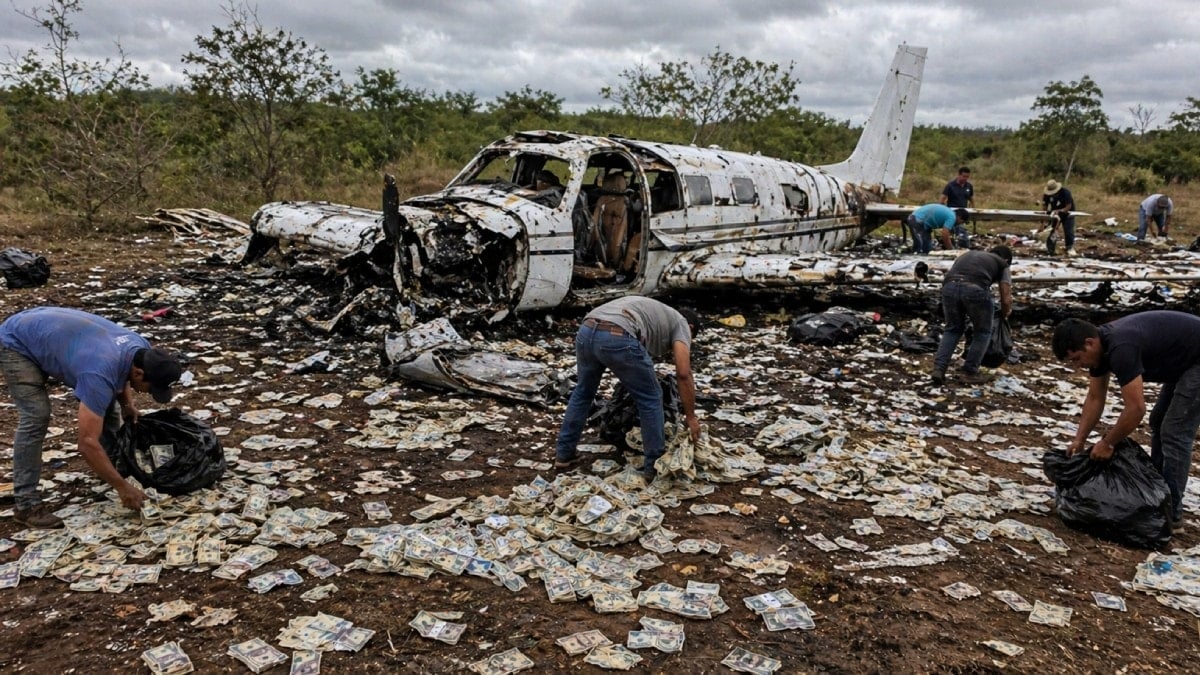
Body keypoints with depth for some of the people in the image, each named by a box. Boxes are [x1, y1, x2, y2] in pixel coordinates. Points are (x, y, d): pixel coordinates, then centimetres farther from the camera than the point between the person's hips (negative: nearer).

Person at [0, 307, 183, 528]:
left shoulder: (142, 349, -16)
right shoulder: (99, 374, -39)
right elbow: (88, 443, -39)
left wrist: (127, 404, -5)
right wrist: (122, 487, -34)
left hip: (52, 333, 8)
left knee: (104, 401, 5)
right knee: (36, 416, -20)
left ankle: (115, 462, 21)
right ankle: (26, 505, -13)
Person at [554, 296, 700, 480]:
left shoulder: (652, 309, 44)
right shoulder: (680, 323, 22)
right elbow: (683, 374, 11)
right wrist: (690, 416, 20)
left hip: (586, 332, 7)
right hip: (618, 339, -7)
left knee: (583, 391, 31)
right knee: (651, 398, 14)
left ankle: (564, 454, 37)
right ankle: (655, 466, 22)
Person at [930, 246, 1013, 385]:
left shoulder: (968, 254, 38)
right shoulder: (1002, 264, 25)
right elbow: (1006, 299, 17)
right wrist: (1004, 315, 38)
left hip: (949, 287, 4)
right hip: (975, 289, -4)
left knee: (953, 329, 25)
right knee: (983, 332, 20)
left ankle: (939, 369, 14)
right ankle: (971, 372, 21)